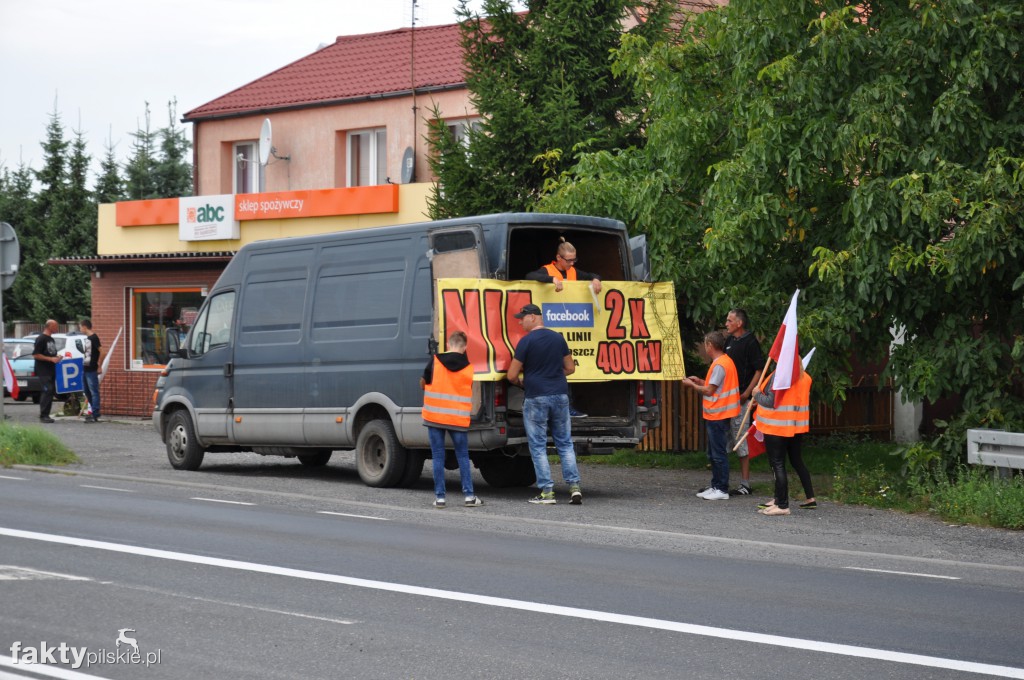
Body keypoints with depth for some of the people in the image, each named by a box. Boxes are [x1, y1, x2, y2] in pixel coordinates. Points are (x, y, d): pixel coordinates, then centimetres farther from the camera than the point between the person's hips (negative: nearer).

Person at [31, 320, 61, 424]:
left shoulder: (52, 340, 18)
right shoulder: (41, 339, -10)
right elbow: (35, 355, -15)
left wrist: (57, 358, 9)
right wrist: (51, 359, -19)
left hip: (51, 371, 9)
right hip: (43, 371, -9)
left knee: (50, 392, 8)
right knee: (47, 391, -14)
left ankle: (45, 415, 12)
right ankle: (43, 415, -13)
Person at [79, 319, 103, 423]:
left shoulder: (94, 338, -13)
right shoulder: (87, 338, 14)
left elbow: (102, 352, -19)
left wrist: (99, 365, -15)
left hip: (92, 370, -10)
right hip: (86, 370, 10)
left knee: (94, 392, -6)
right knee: (87, 392, 16)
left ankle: (95, 415, -5)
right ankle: (94, 411, 25)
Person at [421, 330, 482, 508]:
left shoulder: (435, 361, -4)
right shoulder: (469, 367, -1)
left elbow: (423, 385, 7)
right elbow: (472, 393, 7)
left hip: (434, 416, -1)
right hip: (458, 418, 1)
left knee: (438, 457, 5)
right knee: (463, 456, 10)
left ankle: (439, 497, 4)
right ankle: (469, 495, 4)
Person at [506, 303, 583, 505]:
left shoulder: (526, 341, -9)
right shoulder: (558, 338, 7)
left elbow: (512, 375, -7)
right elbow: (570, 368, 15)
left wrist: (521, 382, 14)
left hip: (536, 399, -5)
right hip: (560, 396, 5)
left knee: (538, 446, 3)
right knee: (565, 443, 12)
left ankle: (547, 492, 0)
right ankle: (574, 487, 3)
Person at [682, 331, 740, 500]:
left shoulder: (719, 365, -18)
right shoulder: (725, 361, 13)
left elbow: (709, 391, -17)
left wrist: (692, 385, -4)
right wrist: (699, 381, 14)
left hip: (717, 416, -10)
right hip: (716, 415, 10)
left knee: (718, 453, -6)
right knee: (714, 453, 16)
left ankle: (722, 489, -3)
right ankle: (715, 487, 21)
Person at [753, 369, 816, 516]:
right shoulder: (804, 376, 5)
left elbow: (771, 402, -22)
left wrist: (757, 395, -1)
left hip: (776, 428, -8)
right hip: (797, 425, 8)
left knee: (777, 464, -2)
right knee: (797, 461, 20)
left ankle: (782, 505, -2)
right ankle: (810, 498, 25)